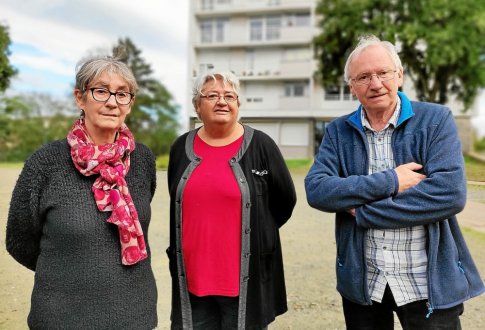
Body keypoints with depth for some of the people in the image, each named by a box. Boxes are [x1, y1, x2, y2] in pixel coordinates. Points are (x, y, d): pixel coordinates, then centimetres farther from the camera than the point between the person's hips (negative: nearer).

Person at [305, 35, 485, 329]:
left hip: (429, 283, -2)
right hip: (361, 283, 3)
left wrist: (364, 212, -16)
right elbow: (316, 190, -11)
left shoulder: (436, 120, -5)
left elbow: (451, 193, -18)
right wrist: (389, 181, -19)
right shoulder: (338, 131, 2)